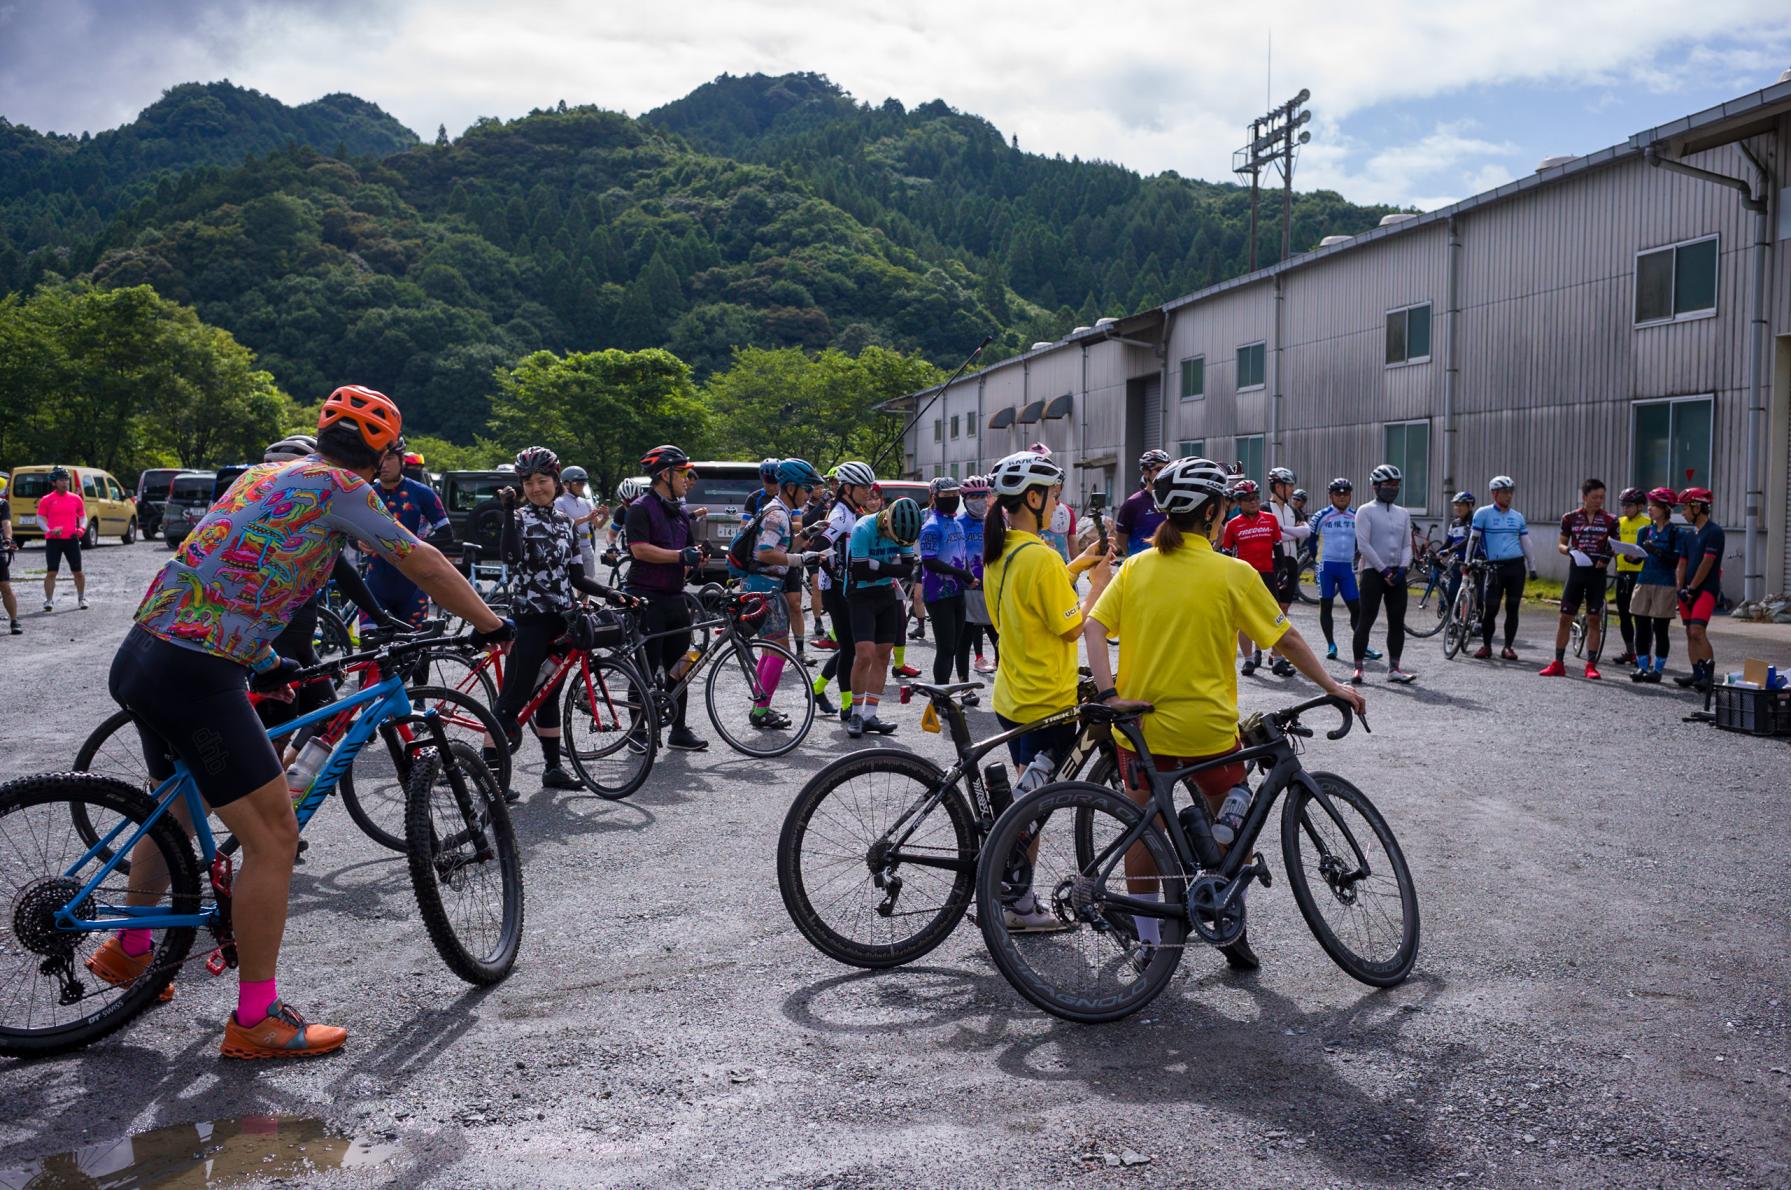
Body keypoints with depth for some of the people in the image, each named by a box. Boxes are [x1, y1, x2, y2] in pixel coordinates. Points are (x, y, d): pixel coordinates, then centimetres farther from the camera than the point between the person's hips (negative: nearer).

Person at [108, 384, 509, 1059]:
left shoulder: (267, 474, 19)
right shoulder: (339, 485, -6)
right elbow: (420, 562, -3)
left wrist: (263, 662, 31)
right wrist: (490, 624, 7)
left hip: (142, 656, 10)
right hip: (197, 675, -10)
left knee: (176, 811, 30)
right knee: (274, 836, -2)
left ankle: (127, 950, 50)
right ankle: (256, 1021, 5)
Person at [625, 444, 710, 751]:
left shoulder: (681, 512, 17)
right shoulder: (642, 507, -8)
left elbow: (690, 553, 21)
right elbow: (640, 549, -20)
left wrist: (698, 557, -2)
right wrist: (681, 556, -22)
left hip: (674, 598, 8)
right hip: (646, 597, -8)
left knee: (679, 667, 8)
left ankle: (678, 730, 15)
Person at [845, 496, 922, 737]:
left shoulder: (901, 530, -4)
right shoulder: (864, 529, -22)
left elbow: (908, 567, -3)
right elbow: (860, 571, -24)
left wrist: (878, 567, -18)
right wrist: (891, 567, -16)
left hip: (887, 595, 6)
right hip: (861, 597, -6)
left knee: (882, 656, 4)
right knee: (865, 654, -16)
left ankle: (869, 715, 10)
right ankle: (856, 714, -2)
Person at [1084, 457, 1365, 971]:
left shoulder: (1135, 567, 1)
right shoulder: (1233, 573, -8)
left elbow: (1093, 628, -7)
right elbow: (1286, 639, -3)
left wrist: (1107, 693, -11)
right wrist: (1333, 687, 7)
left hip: (1139, 721, 3)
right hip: (1206, 727, -3)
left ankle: (1147, 940, 21)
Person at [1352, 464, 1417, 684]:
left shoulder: (1403, 514, 13)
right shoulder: (1366, 511, -3)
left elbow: (1407, 545, 10)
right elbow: (1363, 545, -10)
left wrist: (1402, 568, -7)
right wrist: (1383, 569, -13)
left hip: (1396, 573, 5)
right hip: (1373, 571, -5)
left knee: (1397, 622, 4)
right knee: (1365, 620, -4)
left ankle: (1394, 668, 10)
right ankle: (1358, 667, 0)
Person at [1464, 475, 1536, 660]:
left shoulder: (1518, 517, 12)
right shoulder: (1483, 513, 0)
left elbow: (1526, 542, 15)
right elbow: (1473, 538, 1)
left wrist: (1532, 567, 12)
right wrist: (1467, 562, -1)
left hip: (1517, 566, 3)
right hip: (1495, 567, -3)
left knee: (1512, 608, 3)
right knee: (1490, 609, -6)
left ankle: (1508, 647, 11)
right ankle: (1486, 645, 9)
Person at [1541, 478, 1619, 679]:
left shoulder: (1609, 521, 2)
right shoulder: (1570, 518, 3)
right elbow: (1560, 544, 8)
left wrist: (1607, 557, -11)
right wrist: (1569, 550, -14)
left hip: (1597, 573, 0)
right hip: (1577, 570, 1)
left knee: (1594, 619, 1)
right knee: (1565, 617, 1)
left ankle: (1591, 665, 6)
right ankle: (1558, 663, 7)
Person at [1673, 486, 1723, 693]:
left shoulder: (1714, 531, -10)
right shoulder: (1691, 534, 15)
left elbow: (1707, 563, -15)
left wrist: (1691, 588, -13)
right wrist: (1681, 589, 2)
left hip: (1706, 589, -8)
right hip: (1689, 591, 8)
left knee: (1697, 631, -18)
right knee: (1690, 633, 8)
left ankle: (1709, 675, -15)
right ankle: (1697, 674, 14)